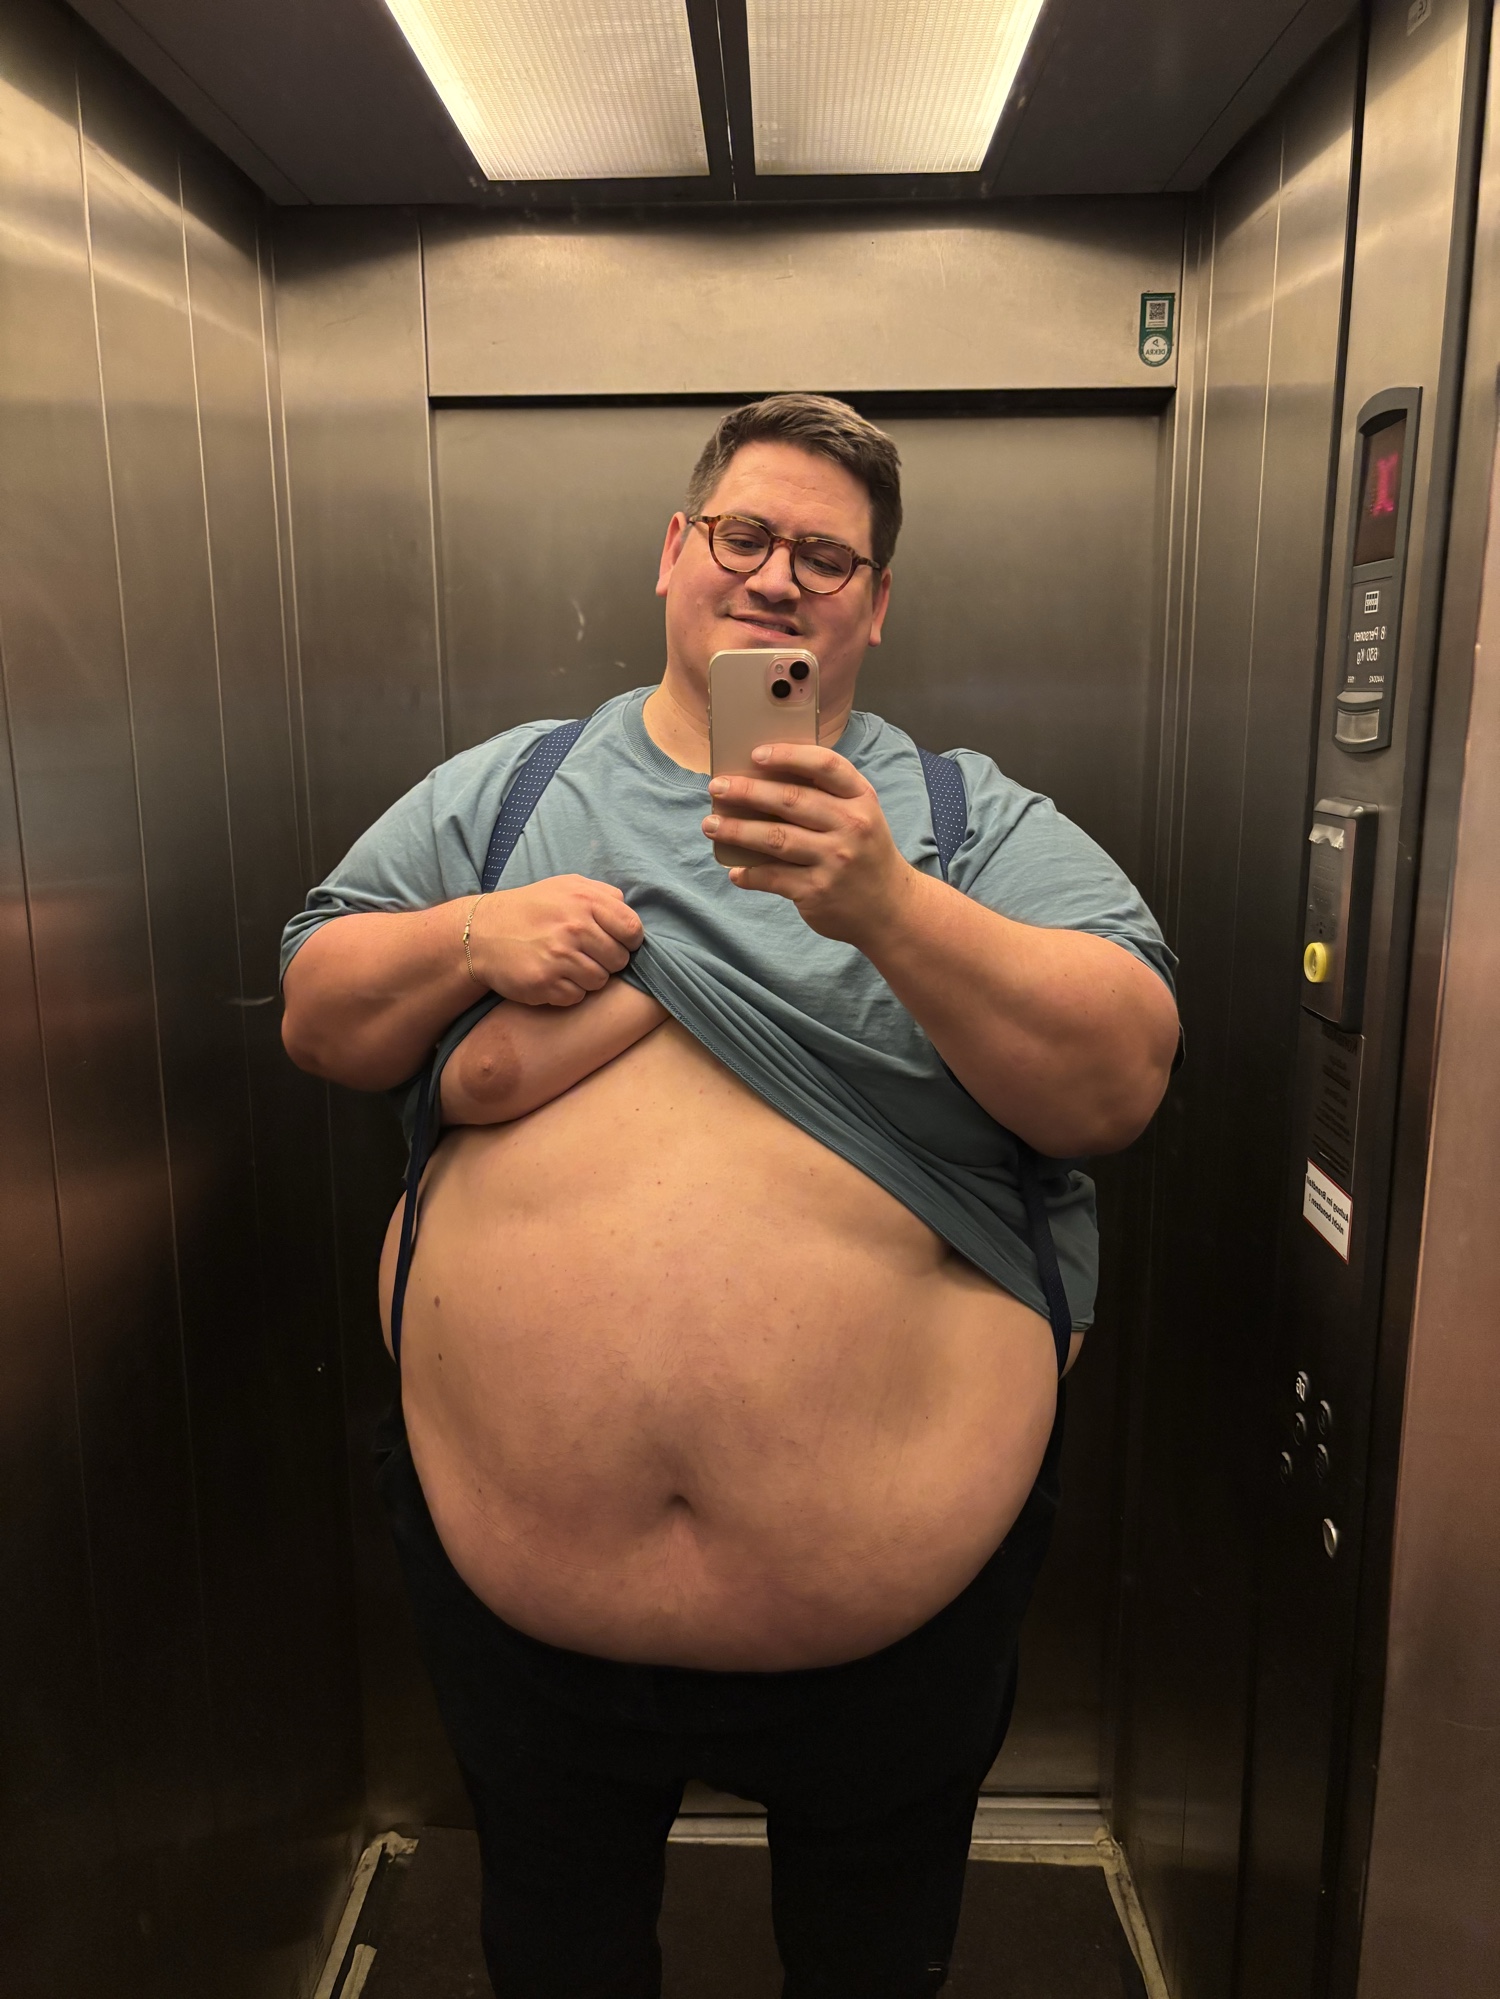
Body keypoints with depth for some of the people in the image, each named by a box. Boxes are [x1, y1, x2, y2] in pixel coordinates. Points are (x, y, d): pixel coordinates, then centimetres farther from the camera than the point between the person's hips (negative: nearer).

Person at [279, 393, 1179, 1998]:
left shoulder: (972, 823, -4)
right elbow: (318, 1019, 5)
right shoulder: (494, 796, 3)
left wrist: (886, 906, -29)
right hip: (507, 1572, 2)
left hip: (897, 1597, 0)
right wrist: (469, 937, -15)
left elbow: (1120, 1081, -15)